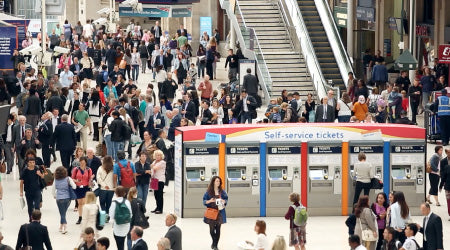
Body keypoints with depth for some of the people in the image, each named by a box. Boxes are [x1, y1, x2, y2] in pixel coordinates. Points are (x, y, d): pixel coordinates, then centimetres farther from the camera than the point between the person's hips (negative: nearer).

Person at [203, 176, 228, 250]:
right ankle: (214, 242, 28)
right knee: (212, 229, 0)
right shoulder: (208, 192, -3)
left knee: (218, 229, 3)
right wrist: (210, 201, -20)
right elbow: (204, 201, -1)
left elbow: (226, 199, 11)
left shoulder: (222, 191, 3)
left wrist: (224, 201, -11)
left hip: (219, 212, 2)